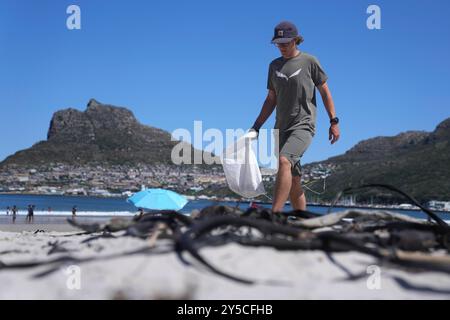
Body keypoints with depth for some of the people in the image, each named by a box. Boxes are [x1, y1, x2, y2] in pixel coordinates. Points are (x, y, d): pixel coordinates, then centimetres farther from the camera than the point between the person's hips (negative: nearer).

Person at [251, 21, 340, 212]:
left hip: (303, 126, -6)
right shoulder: (274, 65, 14)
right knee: (293, 181, 6)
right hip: (282, 128, 6)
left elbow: (325, 92, 5)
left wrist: (334, 121, -1)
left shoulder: (309, 61, 1)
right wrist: (256, 127, 12)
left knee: (284, 161, -30)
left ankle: (274, 215, -36)